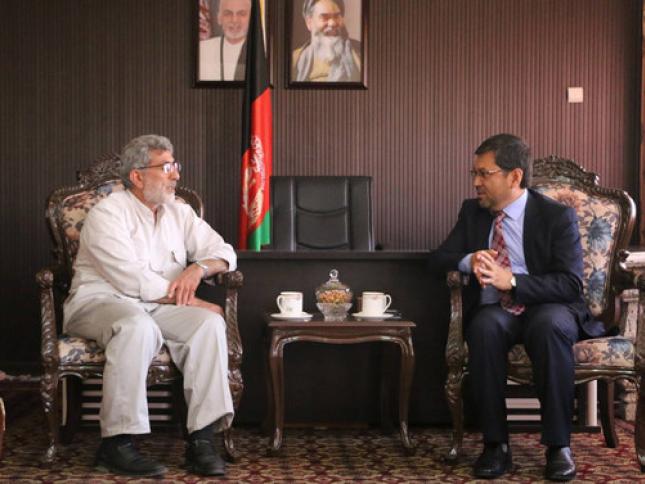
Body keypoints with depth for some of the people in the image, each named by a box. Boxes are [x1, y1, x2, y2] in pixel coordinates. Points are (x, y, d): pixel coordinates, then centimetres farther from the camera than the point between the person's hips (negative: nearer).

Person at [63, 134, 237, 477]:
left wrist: (199, 267, -12)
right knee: (137, 325, -39)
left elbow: (223, 252, 13)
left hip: (158, 307, 6)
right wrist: (190, 301, -15)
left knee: (209, 323, -23)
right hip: (99, 301, -6)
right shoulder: (107, 213, -8)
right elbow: (130, 279, -18)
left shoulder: (180, 213, 14)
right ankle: (116, 443, -34)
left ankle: (202, 438, -27)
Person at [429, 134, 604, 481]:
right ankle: (496, 444, -26)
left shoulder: (557, 216, -6)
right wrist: (469, 261, -17)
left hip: (547, 311, -2)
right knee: (485, 326, -34)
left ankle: (558, 445, -28)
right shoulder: (472, 211, 9)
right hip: (495, 312, 3)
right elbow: (438, 257, 7)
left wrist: (511, 280, -28)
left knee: (550, 325, -38)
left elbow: (570, 284, -14)